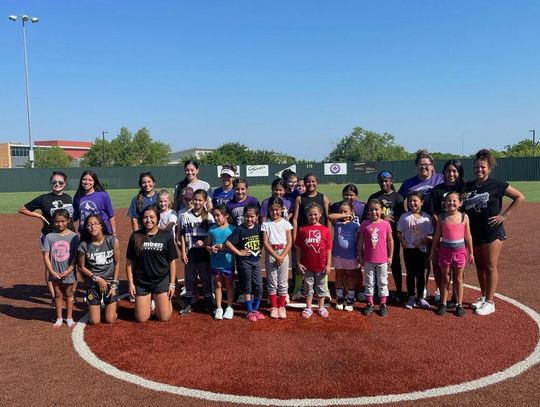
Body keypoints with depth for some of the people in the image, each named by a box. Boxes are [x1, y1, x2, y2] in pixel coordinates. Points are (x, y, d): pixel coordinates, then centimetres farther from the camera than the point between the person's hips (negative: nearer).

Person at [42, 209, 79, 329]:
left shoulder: (73, 236, -7)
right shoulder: (49, 237, -4)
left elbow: (76, 255, -6)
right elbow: (46, 255, -4)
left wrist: (69, 270, -13)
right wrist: (52, 271, -11)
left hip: (68, 272, -1)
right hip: (55, 273, 1)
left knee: (68, 295, 12)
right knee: (58, 295, 14)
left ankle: (69, 318, 25)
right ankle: (59, 318, 27)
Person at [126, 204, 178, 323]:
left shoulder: (166, 236, -5)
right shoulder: (135, 236, -3)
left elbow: (172, 261, -1)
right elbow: (129, 262, 2)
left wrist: (172, 284, -3)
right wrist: (130, 283, -1)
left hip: (162, 280, -1)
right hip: (141, 281, 1)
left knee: (164, 317, 0)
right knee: (141, 319, 5)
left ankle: (166, 300, 31)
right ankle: (148, 302, 35)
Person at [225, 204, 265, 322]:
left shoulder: (258, 228, 0)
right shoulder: (240, 229, -13)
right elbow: (227, 243, -18)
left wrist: (260, 250, 2)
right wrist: (239, 252, -15)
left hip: (256, 260, 4)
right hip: (244, 261, -4)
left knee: (259, 287, 7)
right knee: (247, 287, 7)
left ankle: (255, 309, 25)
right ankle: (249, 311, 20)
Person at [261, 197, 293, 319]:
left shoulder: (286, 223, 1)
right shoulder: (266, 224, 0)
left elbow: (289, 243, -2)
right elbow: (265, 243, -6)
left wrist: (281, 257, -13)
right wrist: (276, 256, -14)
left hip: (283, 255, 0)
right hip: (270, 255, 0)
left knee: (283, 282, 5)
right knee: (272, 282, 6)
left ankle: (281, 307, 17)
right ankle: (273, 307, 16)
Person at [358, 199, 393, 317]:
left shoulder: (385, 224, -7)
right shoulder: (364, 224, -5)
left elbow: (390, 240, 1)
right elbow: (360, 241, 1)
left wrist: (390, 256, 1)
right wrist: (360, 256, 2)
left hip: (382, 259, -1)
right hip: (368, 259, 1)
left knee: (382, 282, 11)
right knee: (369, 282, 12)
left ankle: (383, 304, 23)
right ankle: (370, 304, 24)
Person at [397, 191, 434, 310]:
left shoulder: (426, 218, -3)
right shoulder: (404, 217, -2)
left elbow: (430, 235, -3)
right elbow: (399, 232, 1)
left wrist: (423, 240, -20)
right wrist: (402, 241, -15)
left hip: (422, 249, 0)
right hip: (408, 249, 0)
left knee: (420, 274, 10)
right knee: (410, 273, 9)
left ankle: (420, 297, 24)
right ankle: (411, 298, 20)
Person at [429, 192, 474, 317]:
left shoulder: (464, 217, -4)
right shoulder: (442, 217, -4)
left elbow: (468, 236, 2)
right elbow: (437, 235, 3)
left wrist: (470, 253, 5)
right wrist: (433, 251, 4)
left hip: (459, 251, 0)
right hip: (445, 250, 0)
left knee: (458, 279, 10)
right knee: (445, 278, 10)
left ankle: (459, 305, 22)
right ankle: (443, 303, 20)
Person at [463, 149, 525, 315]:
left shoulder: (496, 185, -6)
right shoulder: (468, 186, 7)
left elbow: (520, 197, -4)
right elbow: (461, 206, 17)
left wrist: (504, 215, -9)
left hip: (492, 232, -5)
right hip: (474, 233, 5)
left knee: (490, 267, 1)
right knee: (479, 266, 14)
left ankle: (489, 302, 10)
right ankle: (483, 297, 28)